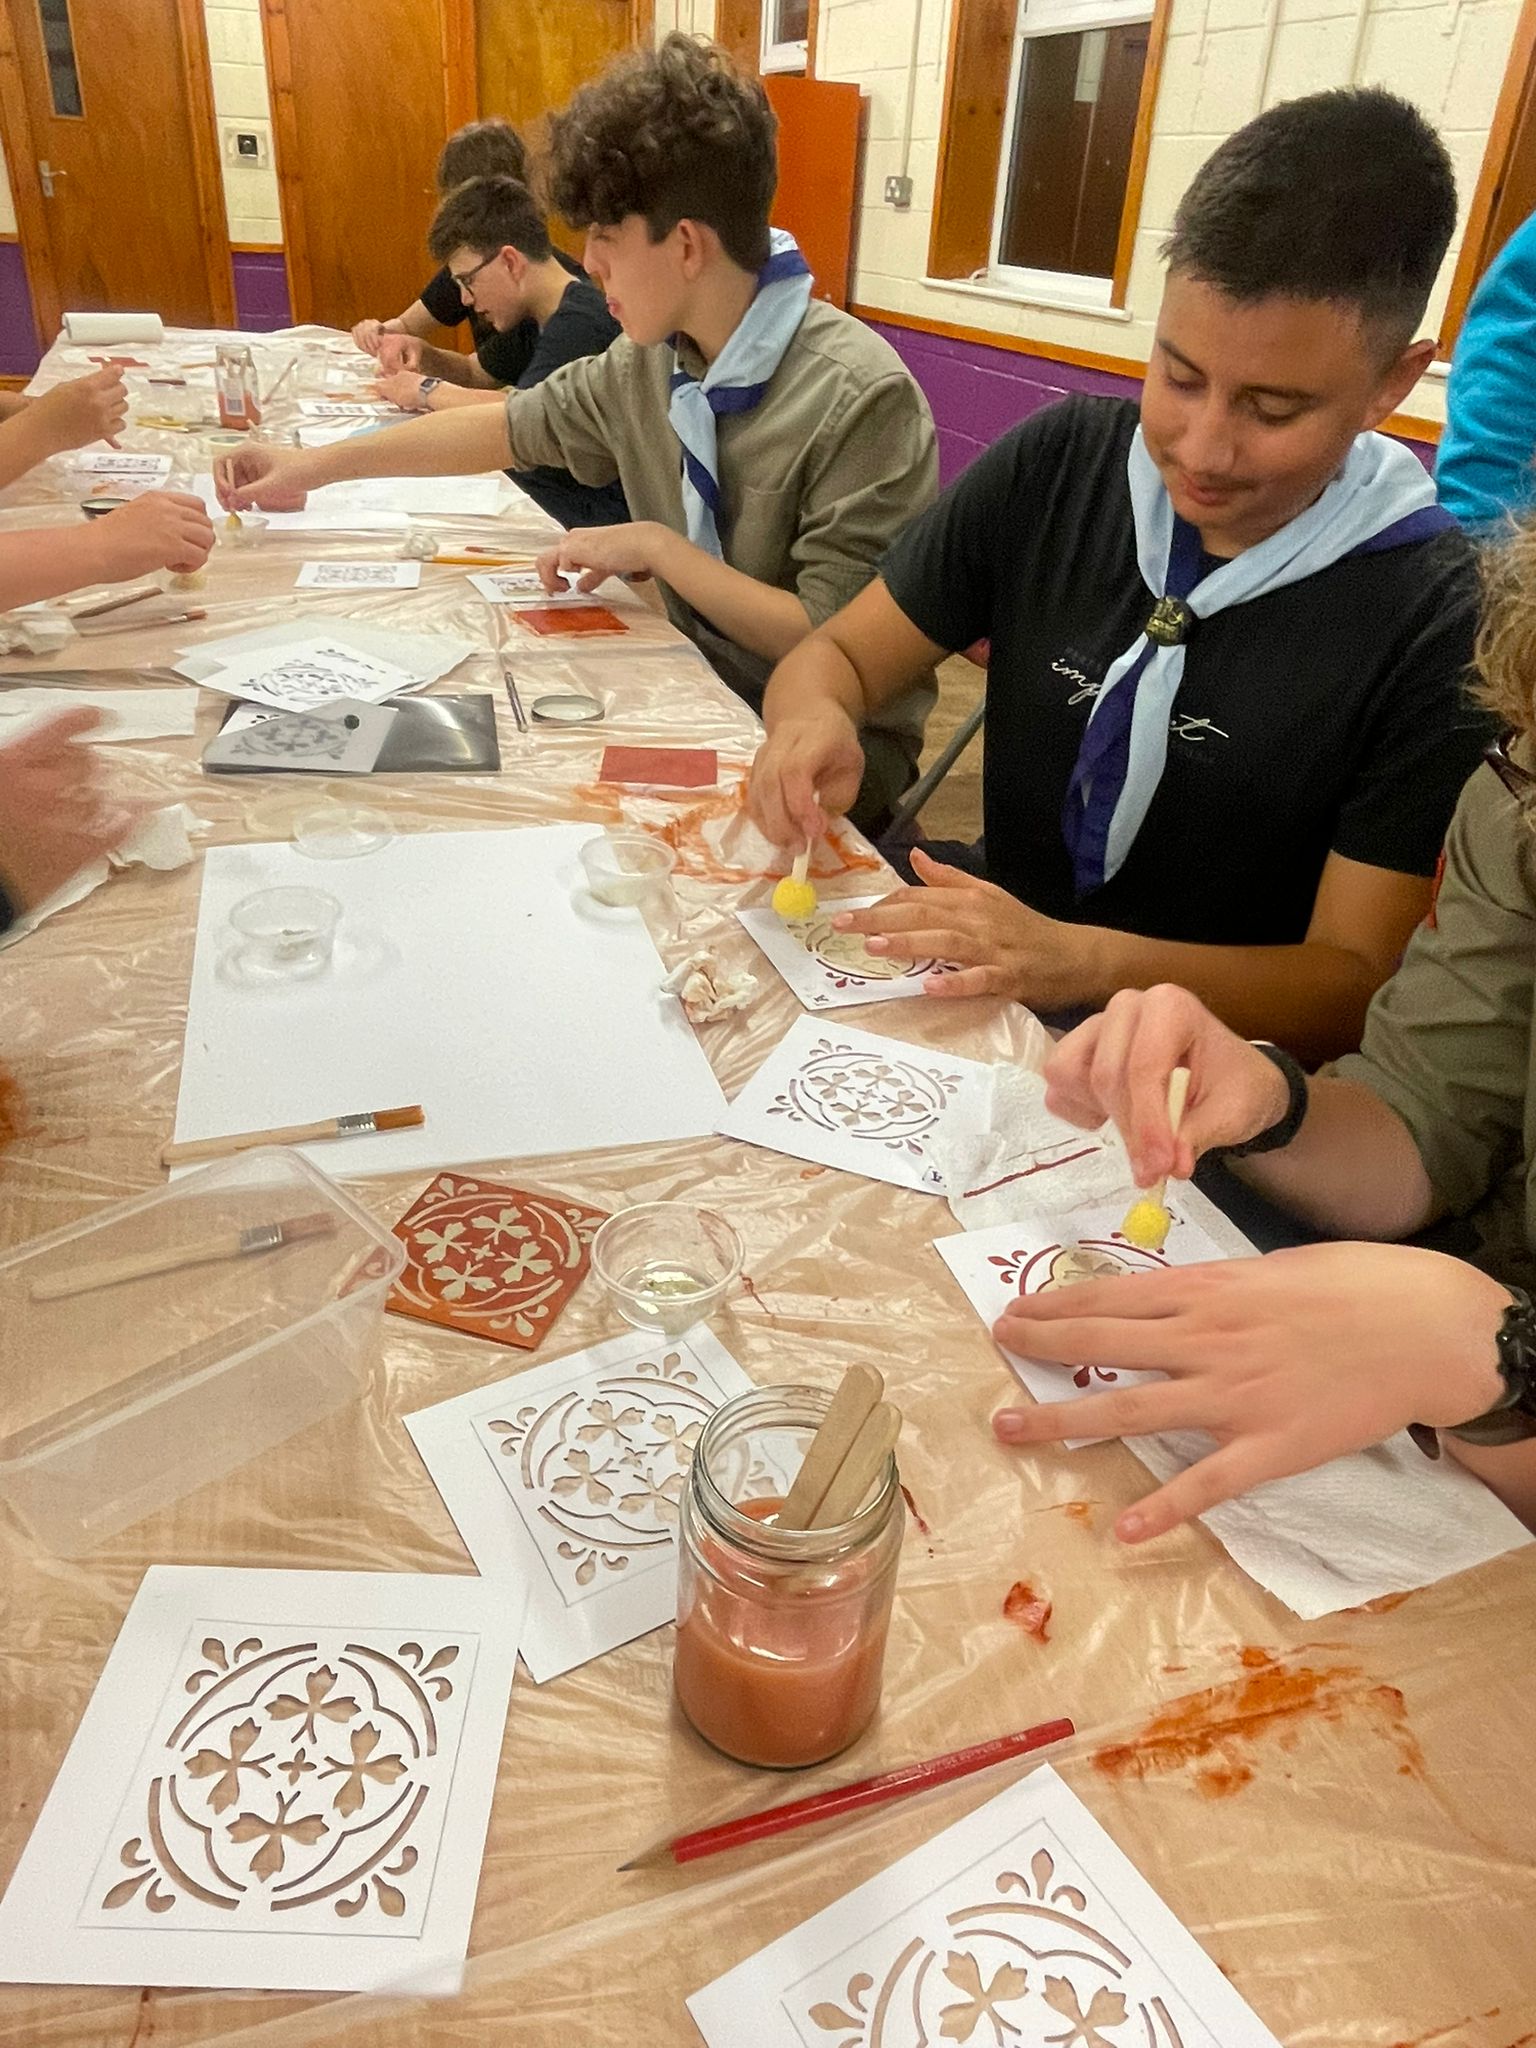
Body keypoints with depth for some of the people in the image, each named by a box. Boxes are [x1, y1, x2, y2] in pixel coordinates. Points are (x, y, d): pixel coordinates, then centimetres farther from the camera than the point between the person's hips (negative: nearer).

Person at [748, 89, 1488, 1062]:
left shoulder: (1435, 622, -16)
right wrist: (815, 721, -24)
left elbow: (1357, 983, -15)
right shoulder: (1058, 462, -5)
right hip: (982, 981, 4)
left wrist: (1081, 961, -31)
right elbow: (839, 654, 0)